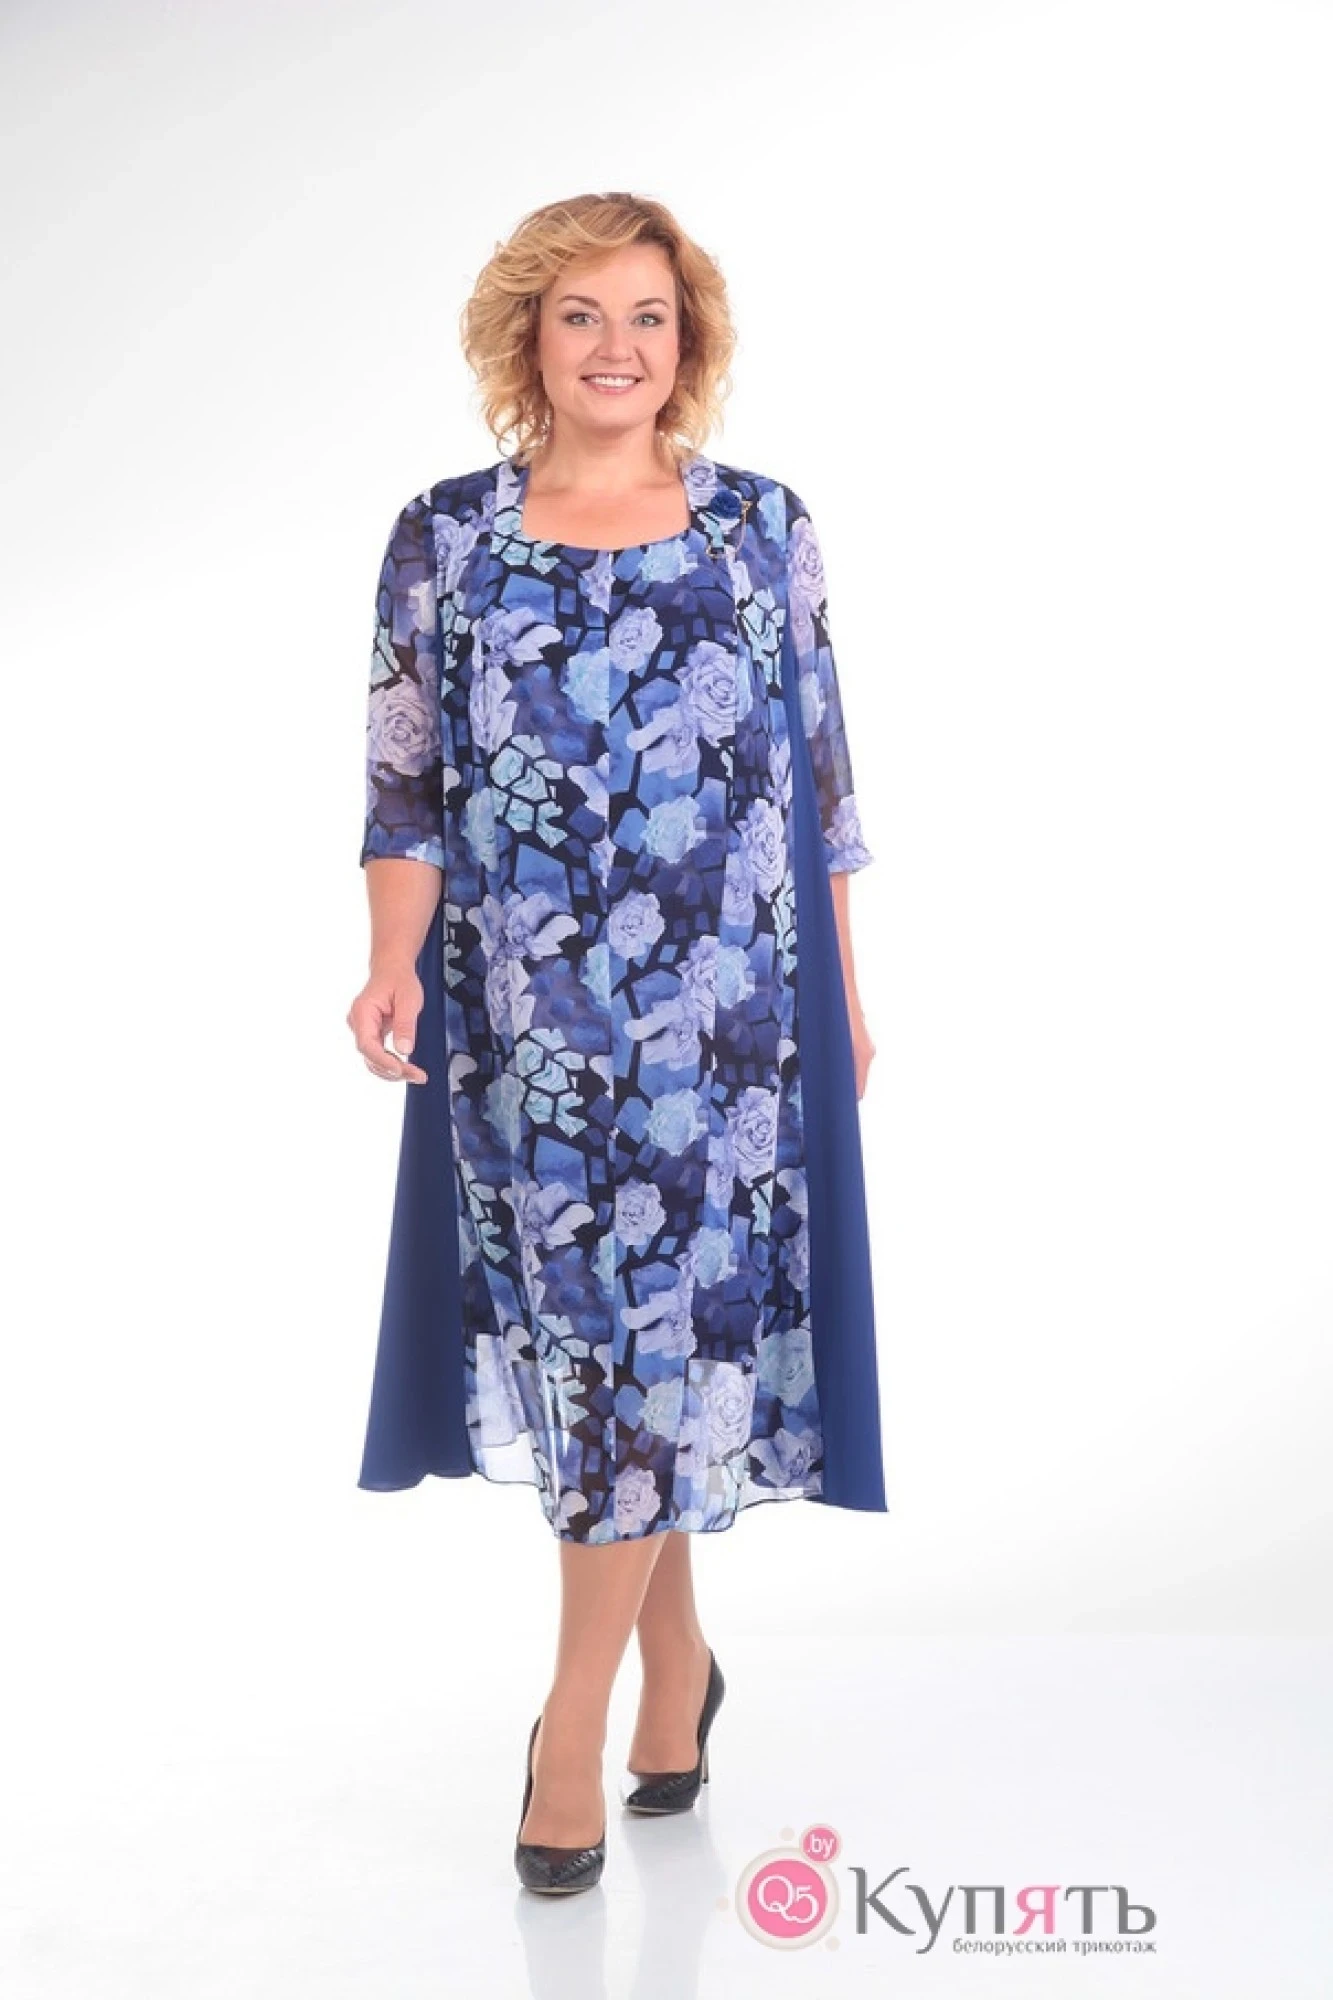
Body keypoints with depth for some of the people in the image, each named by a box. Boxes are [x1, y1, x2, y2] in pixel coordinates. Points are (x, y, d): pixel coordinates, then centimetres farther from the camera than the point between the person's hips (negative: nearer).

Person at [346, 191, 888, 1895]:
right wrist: (393, 969, -13)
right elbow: (407, 782, 1)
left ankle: (572, 1721, 10)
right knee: (586, 1325, 8)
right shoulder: (443, 537, 4)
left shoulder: (763, 526, 5)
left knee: (656, 1323, -2)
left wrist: (847, 988, 6)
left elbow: (821, 778, 8)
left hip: (723, 1004, 0)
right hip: (524, 1014, 1)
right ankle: (676, 1650, 30)